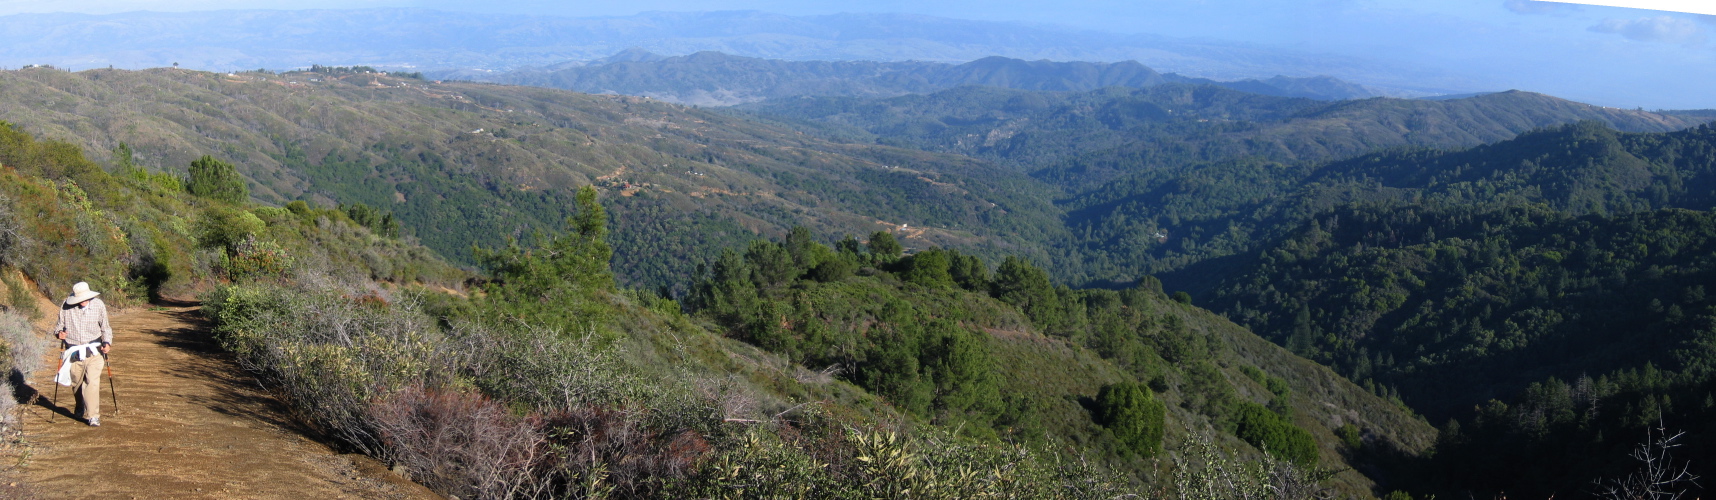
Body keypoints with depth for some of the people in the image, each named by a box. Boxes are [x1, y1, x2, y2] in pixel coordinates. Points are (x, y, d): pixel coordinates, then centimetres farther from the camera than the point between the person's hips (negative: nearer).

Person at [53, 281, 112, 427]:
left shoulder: (99, 305, -3)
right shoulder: (66, 306, -5)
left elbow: (105, 327, 8)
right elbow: (60, 324, 9)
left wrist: (107, 342, -6)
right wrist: (59, 332, -12)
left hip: (93, 351, -1)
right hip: (73, 352, 2)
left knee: (93, 382, -12)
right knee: (77, 382, 13)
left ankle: (93, 416, -11)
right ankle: (81, 408, 39)